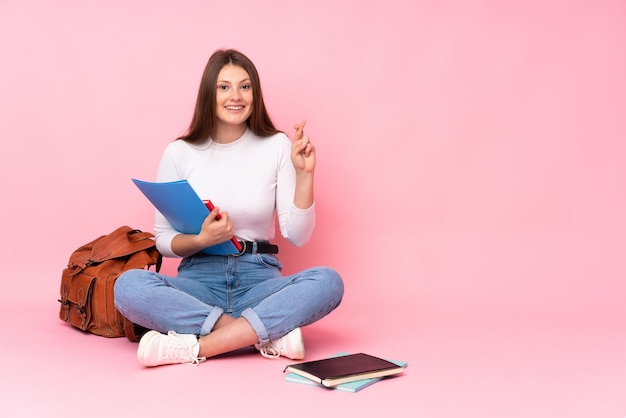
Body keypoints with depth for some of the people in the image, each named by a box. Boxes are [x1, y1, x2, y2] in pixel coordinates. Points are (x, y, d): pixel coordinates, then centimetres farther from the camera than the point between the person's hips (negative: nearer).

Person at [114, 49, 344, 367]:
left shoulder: (277, 146, 1)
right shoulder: (180, 153, 1)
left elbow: (297, 236, -3)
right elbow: (163, 240, 3)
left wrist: (305, 174, -15)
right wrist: (201, 239, -17)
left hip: (259, 280, 0)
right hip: (199, 279, 0)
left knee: (328, 281, -28)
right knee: (129, 285, -29)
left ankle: (196, 346, -29)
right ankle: (271, 335, -26)